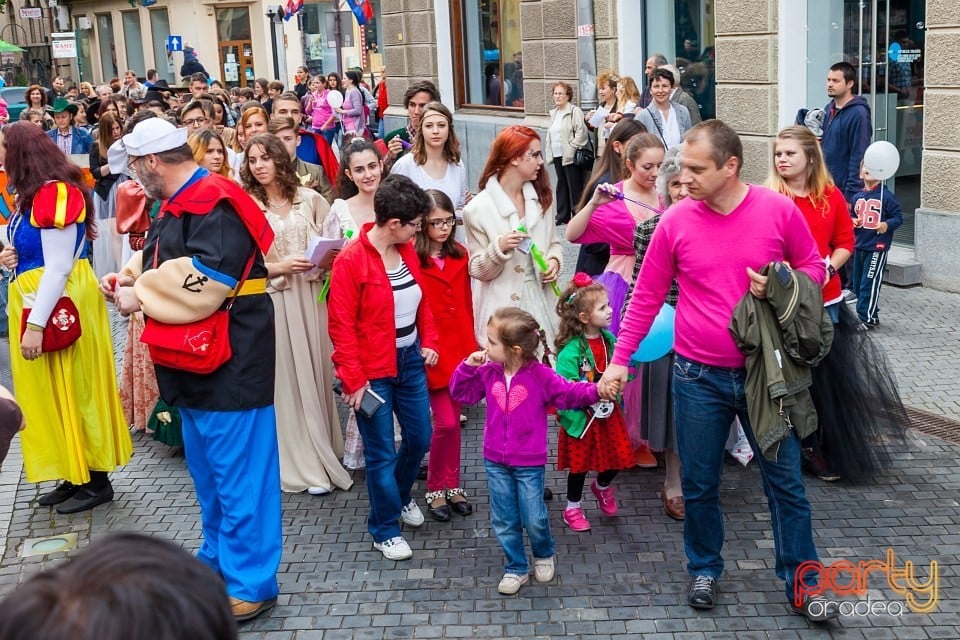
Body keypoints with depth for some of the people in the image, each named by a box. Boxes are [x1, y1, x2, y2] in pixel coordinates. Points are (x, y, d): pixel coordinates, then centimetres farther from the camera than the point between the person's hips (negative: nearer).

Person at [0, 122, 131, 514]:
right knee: (51, 392, 14)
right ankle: (75, 476, 23)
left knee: (72, 389, -2)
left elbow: (57, 268, -21)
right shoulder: (34, 194, 11)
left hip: (60, 305, -10)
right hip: (35, 301, 10)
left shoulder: (55, 194, -18)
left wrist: (36, 325, -22)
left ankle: (96, 482, 9)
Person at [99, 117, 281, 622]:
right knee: (207, 472, 22)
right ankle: (217, 561, 38)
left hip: (230, 366, -11)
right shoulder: (178, 205, 14)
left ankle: (249, 584, 9)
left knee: (238, 477, -1)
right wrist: (128, 279, 2)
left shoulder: (215, 205, -19)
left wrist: (139, 297, -17)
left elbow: (202, 283, -28)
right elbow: (161, 264, 22)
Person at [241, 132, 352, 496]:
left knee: (316, 372, 8)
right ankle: (307, 466, 12)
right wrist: (281, 267, -18)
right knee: (288, 379, 3)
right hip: (272, 300, -3)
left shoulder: (309, 199, 5)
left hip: (311, 296, 3)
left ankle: (323, 450, 25)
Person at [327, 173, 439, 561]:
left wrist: (429, 340, 2)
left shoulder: (407, 252, 1)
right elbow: (341, 325, -16)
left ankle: (400, 495, 45)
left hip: (410, 360, 7)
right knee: (381, 452, 4)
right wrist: (353, 379, -16)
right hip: (374, 370, -7)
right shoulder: (351, 260, -19)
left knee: (419, 437, 16)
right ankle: (385, 529, 22)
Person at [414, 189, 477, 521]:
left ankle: (452, 485, 26)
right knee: (446, 422, -5)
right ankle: (436, 489, 14)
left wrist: (472, 343, 9)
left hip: (459, 347, 6)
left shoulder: (459, 255, 7)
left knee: (454, 419, 13)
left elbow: (466, 303, 11)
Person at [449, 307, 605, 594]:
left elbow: (569, 393, -12)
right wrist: (469, 365, -8)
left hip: (529, 463, -4)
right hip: (495, 462, 4)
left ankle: (544, 555, 34)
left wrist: (596, 390, -30)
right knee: (504, 521, 10)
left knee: (534, 519, 4)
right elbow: (461, 392, 7)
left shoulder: (540, 376, -13)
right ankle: (516, 569, 26)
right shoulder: (488, 373, -1)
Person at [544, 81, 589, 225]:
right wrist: (549, 152, 14)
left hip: (570, 156, -8)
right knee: (562, 185, 12)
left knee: (574, 187, -4)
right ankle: (562, 216, 18)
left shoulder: (574, 111, -8)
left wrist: (572, 147, -16)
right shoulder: (554, 113, 18)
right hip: (558, 155, 8)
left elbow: (581, 131, -16)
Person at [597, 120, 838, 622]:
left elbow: (814, 269, 5)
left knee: (785, 481, 8)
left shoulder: (779, 210, -8)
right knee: (699, 483, 11)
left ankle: (801, 584, 23)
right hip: (698, 377, 1)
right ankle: (703, 570, 33)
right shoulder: (675, 221, -7)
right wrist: (620, 359, -2)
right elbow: (646, 297, 0)